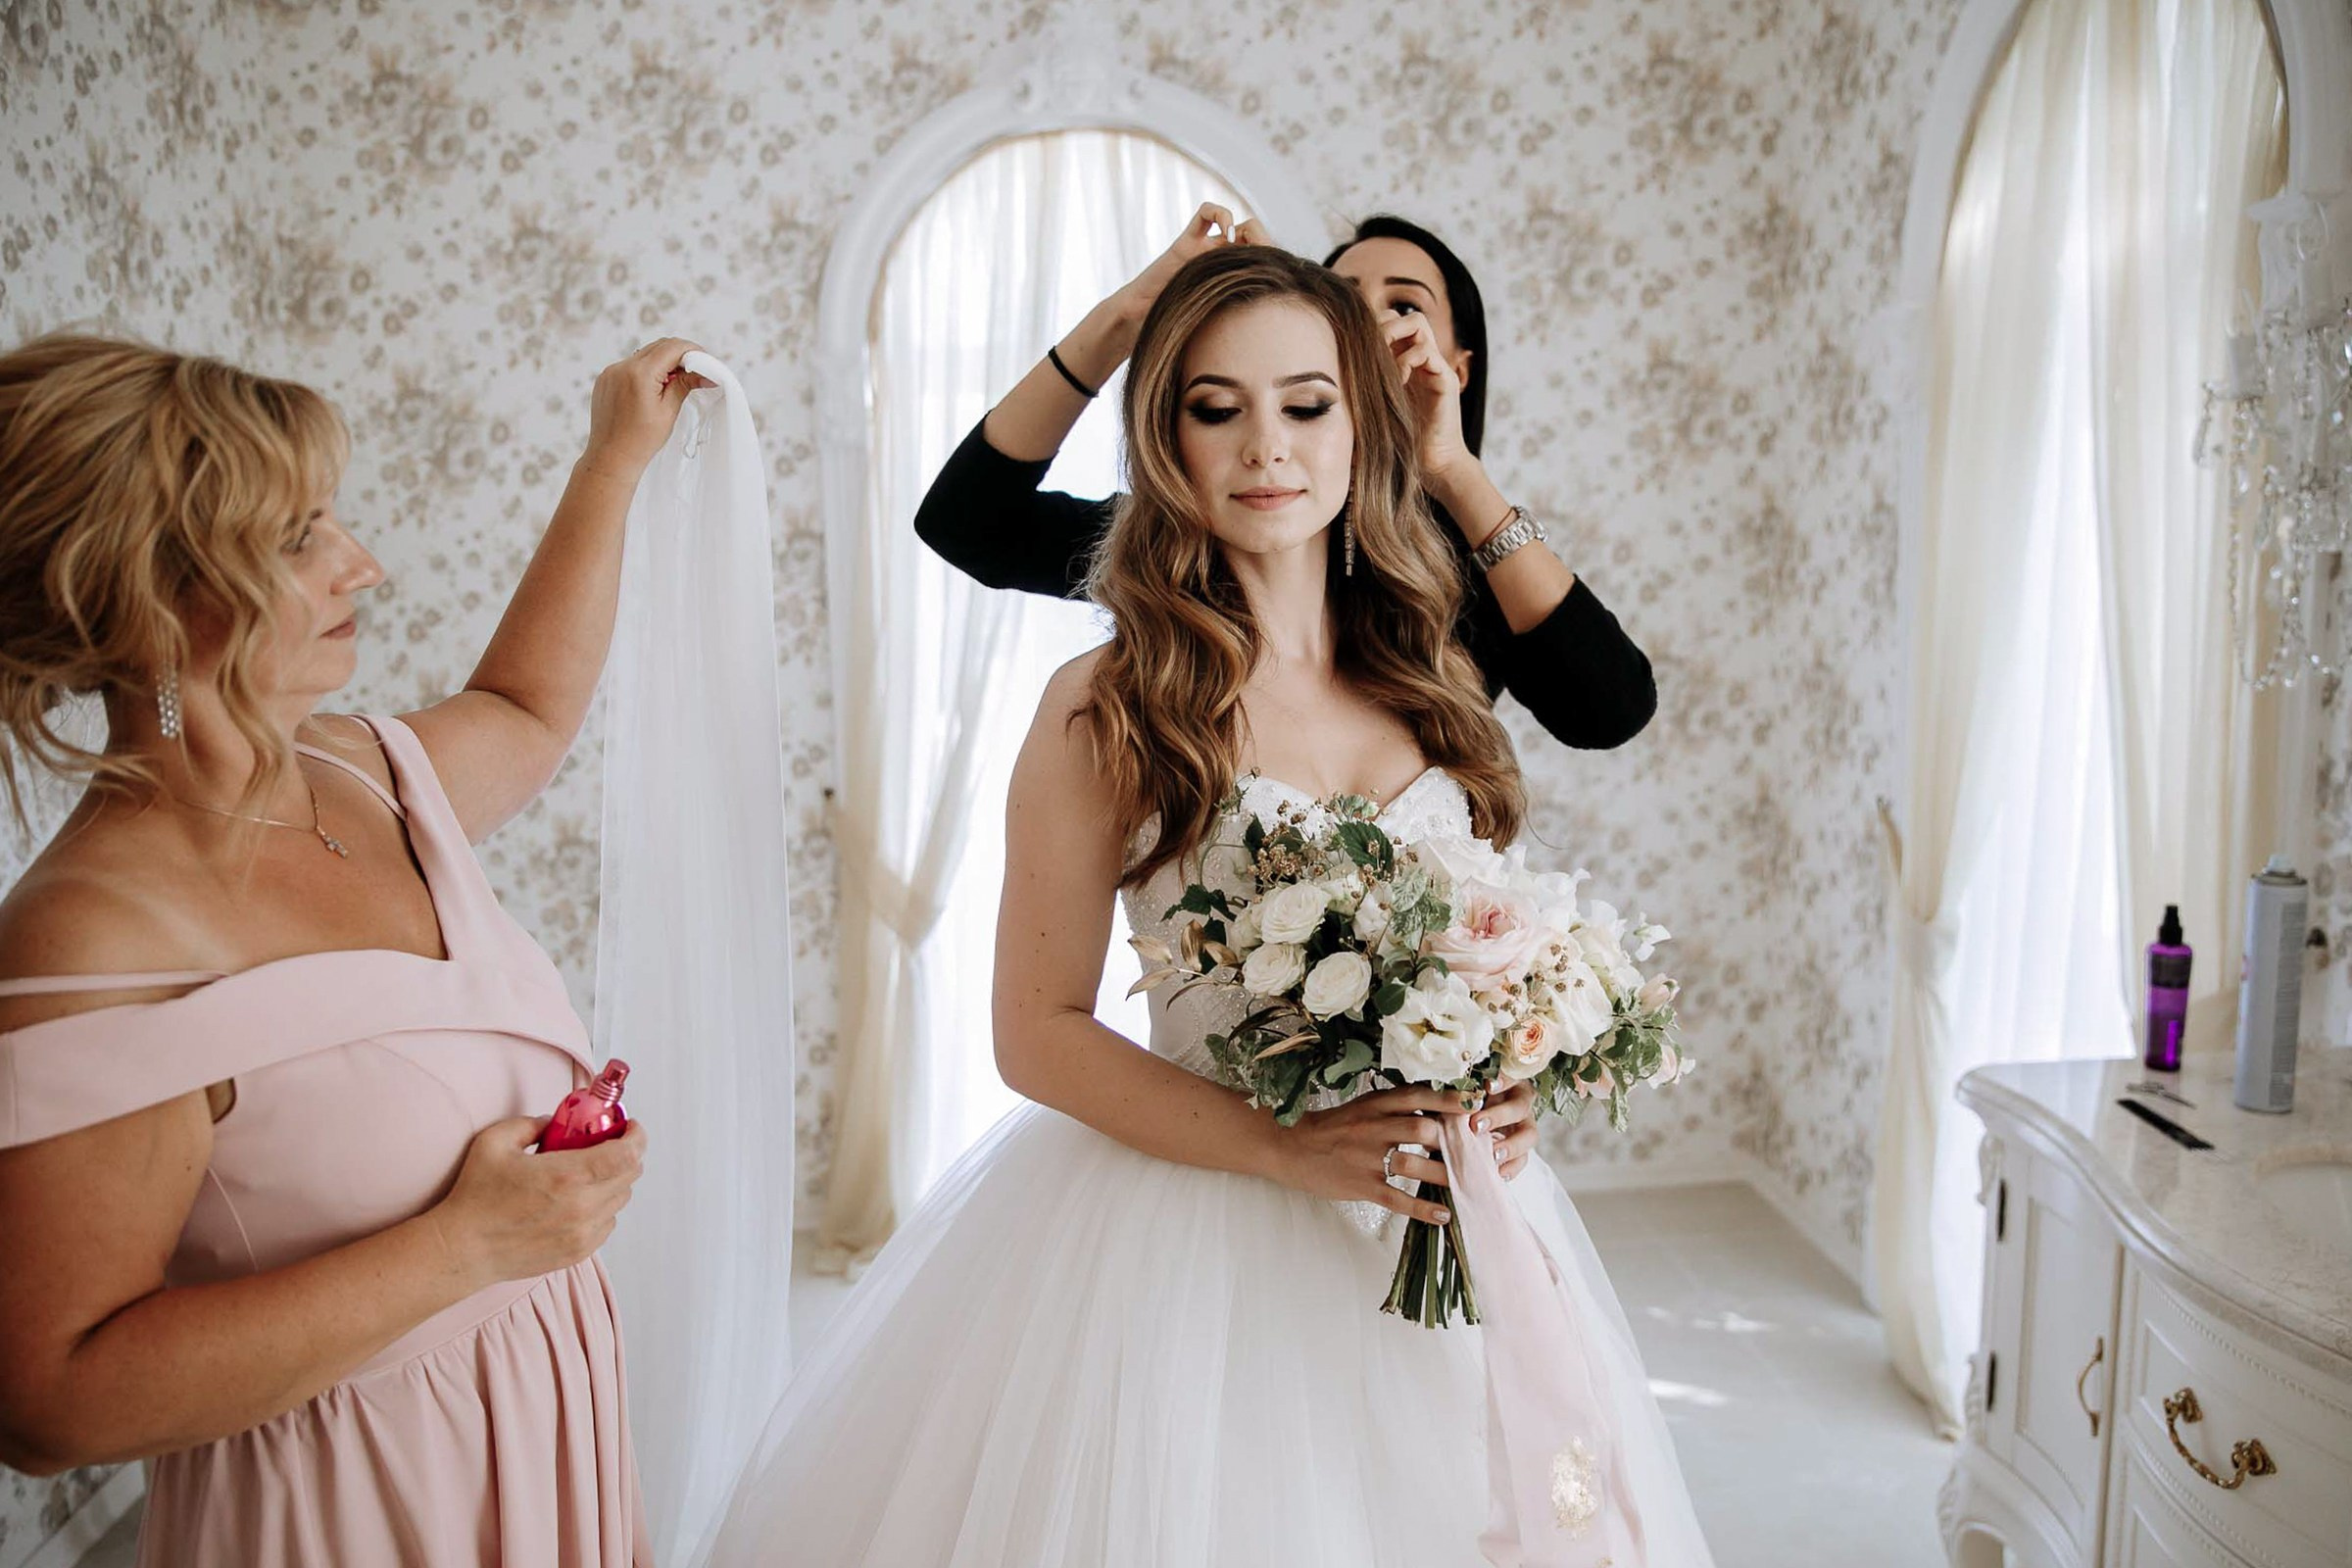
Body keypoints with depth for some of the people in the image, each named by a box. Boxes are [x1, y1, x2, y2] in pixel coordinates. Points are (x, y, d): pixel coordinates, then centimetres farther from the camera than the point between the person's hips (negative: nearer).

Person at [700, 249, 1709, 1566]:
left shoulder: (1429, 682, 2)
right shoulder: (1110, 707, -11)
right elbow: (1040, 1034, -10)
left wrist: (1510, 1100, -7)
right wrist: (1286, 1149, -19)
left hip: (1440, 1232, 5)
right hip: (1198, 1225, -4)